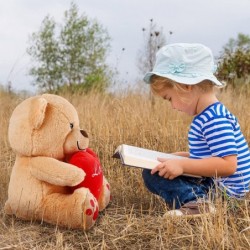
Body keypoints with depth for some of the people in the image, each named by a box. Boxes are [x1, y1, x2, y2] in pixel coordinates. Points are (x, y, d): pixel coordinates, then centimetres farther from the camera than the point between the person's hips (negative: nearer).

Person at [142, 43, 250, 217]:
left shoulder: (215, 119, -23)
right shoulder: (210, 115, 9)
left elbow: (228, 164, -30)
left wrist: (182, 165, -30)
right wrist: (180, 157, 11)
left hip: (223, 192, -11)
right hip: (211, 181, 11)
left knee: (153, 174, -17)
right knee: (152, 172, 18)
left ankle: (195, 201, -32)